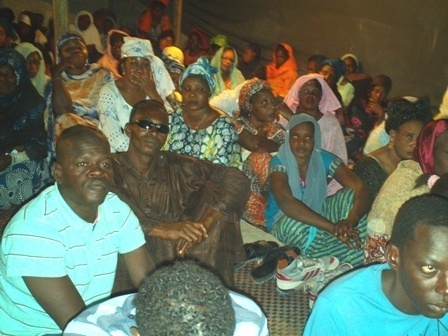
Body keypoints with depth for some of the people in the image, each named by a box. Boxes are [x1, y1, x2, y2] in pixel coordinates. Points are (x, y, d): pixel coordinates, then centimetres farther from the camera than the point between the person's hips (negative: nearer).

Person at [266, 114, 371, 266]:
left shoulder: (324, 160, -10)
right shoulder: (279, 163, -21)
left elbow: (361, 188, -22)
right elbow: (285, 202, -41)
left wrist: (351, 220, -45)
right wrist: (333, 227, -49)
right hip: (283, 224, -4)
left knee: (351, 195, -18)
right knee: (296, 223, -39)